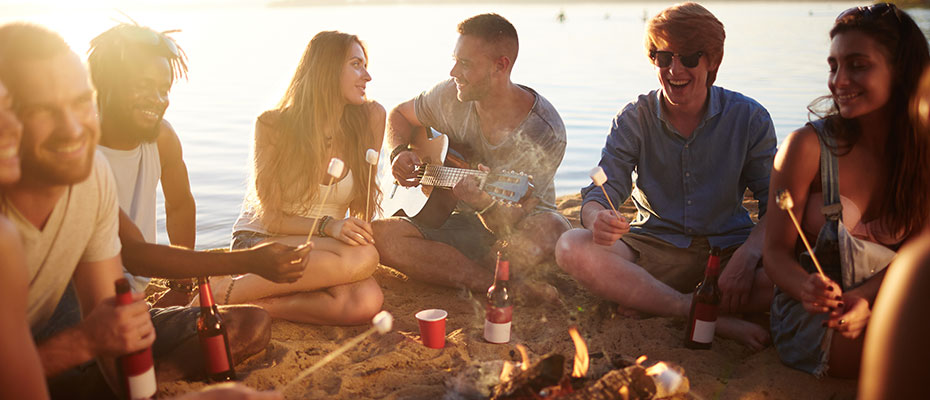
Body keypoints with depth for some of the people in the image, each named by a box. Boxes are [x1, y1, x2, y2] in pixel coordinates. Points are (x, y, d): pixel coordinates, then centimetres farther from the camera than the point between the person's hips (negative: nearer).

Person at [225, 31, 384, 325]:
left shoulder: (367, 121, 1)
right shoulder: (274, 125, -7)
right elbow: (270, 217, -9)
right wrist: (328, 226, -25)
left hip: (323, 250, 3)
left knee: (367, 303, -31)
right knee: (362, 258, -33)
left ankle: (259, 305, -23)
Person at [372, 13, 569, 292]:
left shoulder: (545, 131, -21)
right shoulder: (451, 96, -7)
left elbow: (510, 222, -22)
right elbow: (399, 115, 14)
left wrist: (486, 203, -45)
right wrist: (399, 153, -6)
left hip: (519, 226, -3)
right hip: (460, 221, 4)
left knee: (549, 231, -40)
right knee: (381, 234, -24)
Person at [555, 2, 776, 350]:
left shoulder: (748, 118, -3)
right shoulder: (634, 119, -2)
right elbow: (600, 193, -6)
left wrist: (747, 256, -27)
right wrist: (598, 219, -32)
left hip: (726, 246, 0)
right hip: (655, 247, 1)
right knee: (572, 248, -28)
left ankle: (648, 303, -23)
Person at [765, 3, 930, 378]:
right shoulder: (808, 145, -8)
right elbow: (776, 252, -7)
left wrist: (864, 299, -23)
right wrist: (808, 288, -30)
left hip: (887, 306, 4)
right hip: (814, 319, -4)